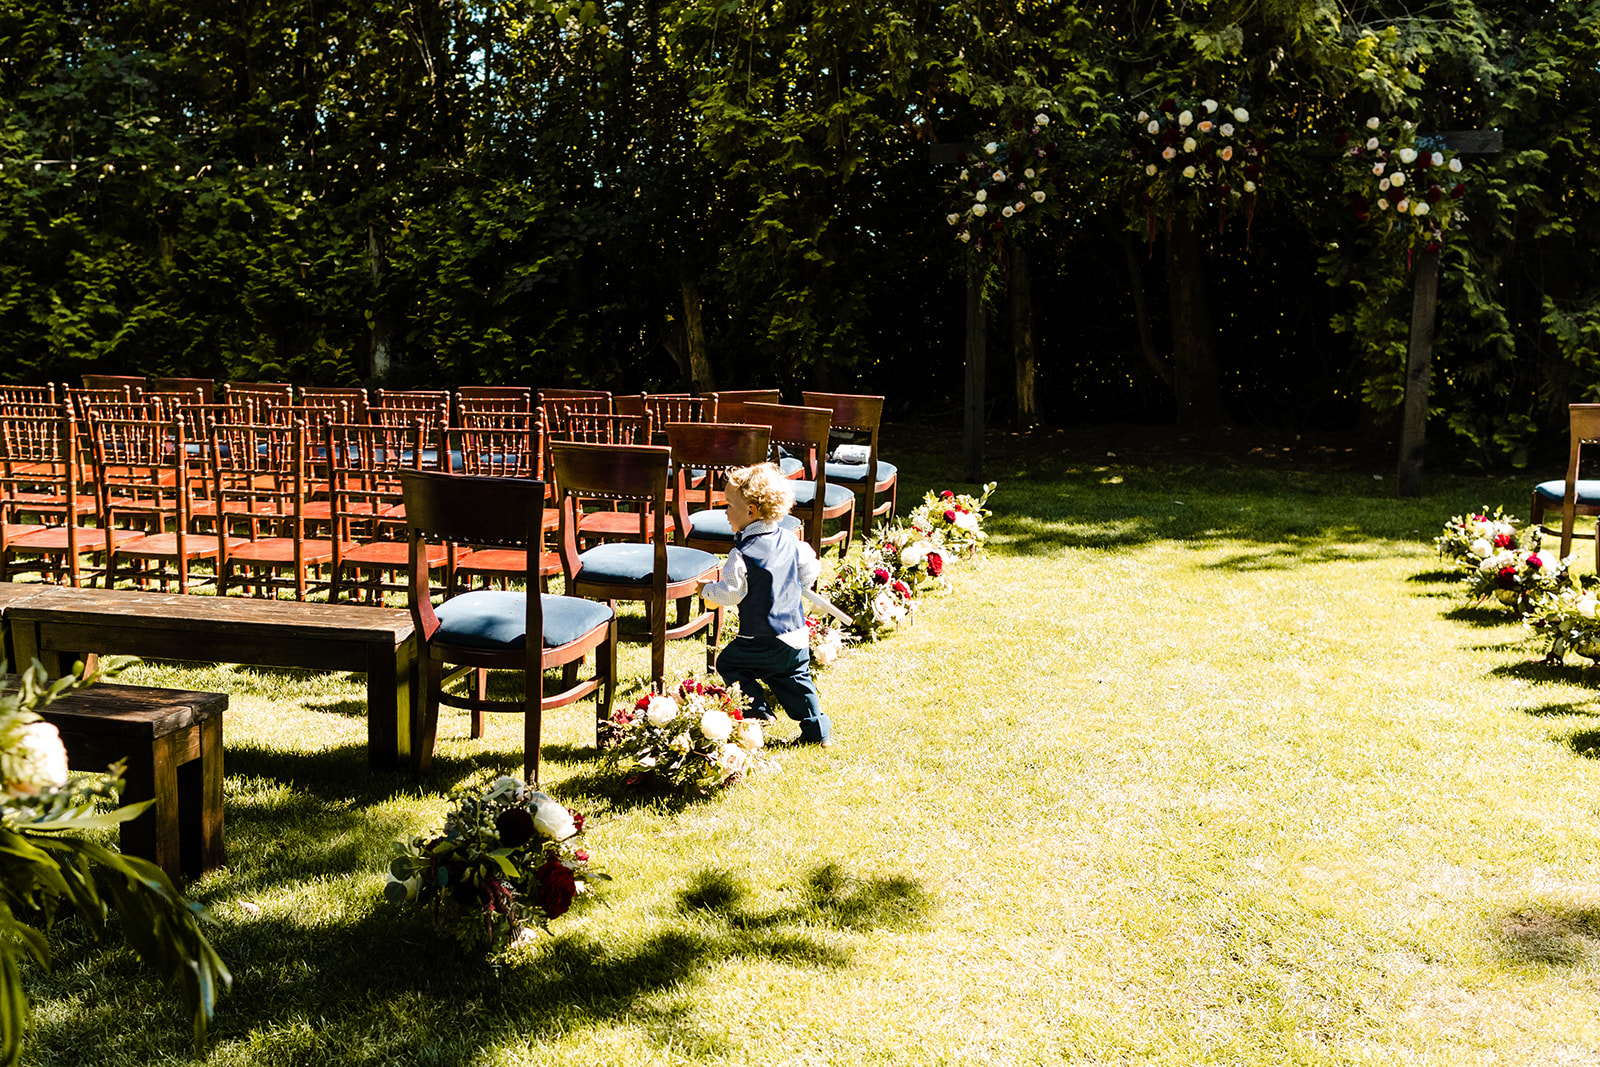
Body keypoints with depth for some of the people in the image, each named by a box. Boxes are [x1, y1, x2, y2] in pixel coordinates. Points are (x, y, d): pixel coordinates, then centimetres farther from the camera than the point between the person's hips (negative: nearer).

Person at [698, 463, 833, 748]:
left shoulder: (743, 554, -18)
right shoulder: (789, 540, 2)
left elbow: (731, 594, -16)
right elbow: (810, 568, 13)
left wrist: (707, 589, 2)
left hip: (761, 641, -7)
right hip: (796, 633, 7)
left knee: (728, 663, 13)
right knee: (794, 679, 18)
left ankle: (758, 711, 7)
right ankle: (818, 730, 18)